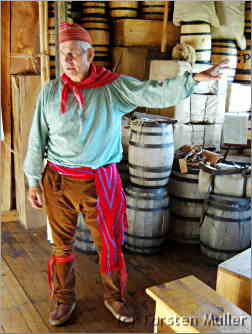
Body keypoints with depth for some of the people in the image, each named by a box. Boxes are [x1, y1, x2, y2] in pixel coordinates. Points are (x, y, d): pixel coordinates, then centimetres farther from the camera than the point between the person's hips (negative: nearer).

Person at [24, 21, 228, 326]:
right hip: (57, 181, 2)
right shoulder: (50, 92, 0)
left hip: (99, 181, -1)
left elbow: (155, 93, -17)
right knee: (62, 245, 14)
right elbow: (37, 139, 4)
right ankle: (63, 299, 35)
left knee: (109, 243, 11)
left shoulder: (114, 87, -6)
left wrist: (193, 79, -32)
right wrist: (33, 181, 5)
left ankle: (114, 297, 35)